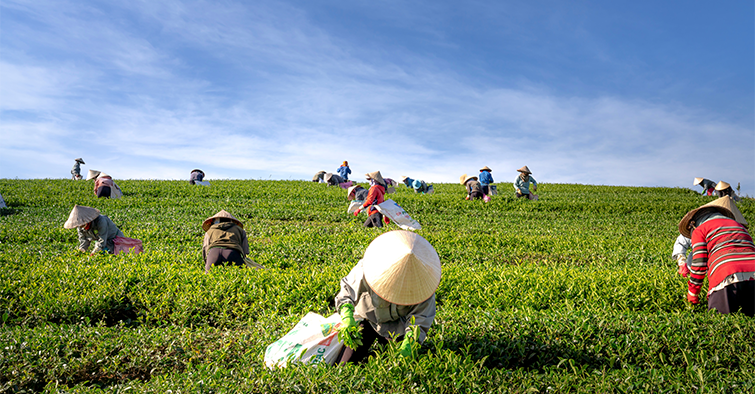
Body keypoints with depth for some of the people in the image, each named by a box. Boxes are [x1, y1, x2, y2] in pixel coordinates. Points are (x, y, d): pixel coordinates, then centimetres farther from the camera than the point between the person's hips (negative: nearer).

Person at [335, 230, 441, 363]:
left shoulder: (423, 282, -27)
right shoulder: (366, 269, -31)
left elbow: (419, 319, -21)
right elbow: (347, 291, -17)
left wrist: (409, 341, -38)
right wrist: (347, 316, -34)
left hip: (398, 326, 1)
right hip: (368, 320, 0)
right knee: (345, 365, -1)